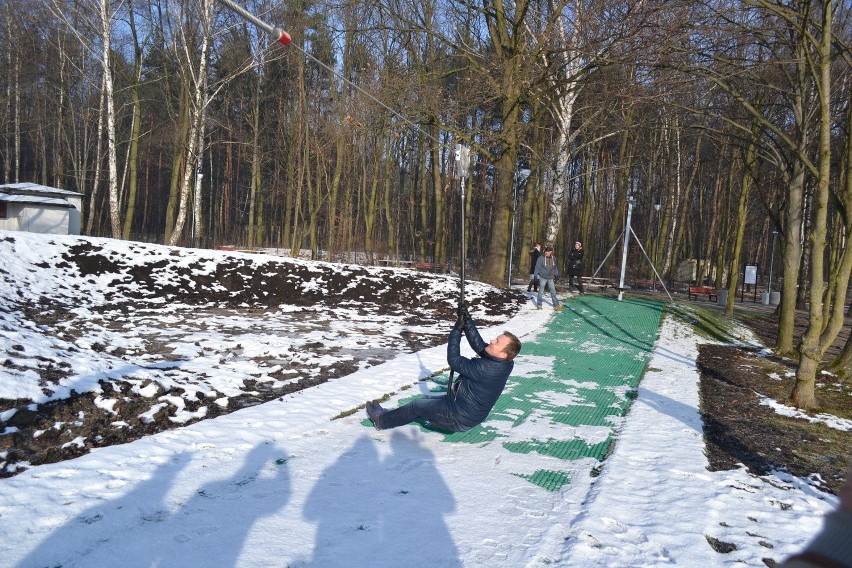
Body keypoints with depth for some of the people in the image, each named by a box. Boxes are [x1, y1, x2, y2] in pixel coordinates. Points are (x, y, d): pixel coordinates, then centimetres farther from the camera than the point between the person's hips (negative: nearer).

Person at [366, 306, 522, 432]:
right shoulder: (502, 364, -11)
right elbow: (479, 345, -2)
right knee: (429, 399, 23)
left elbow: (454, 360, -25)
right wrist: (467, 320, -8)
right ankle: (391, 416, 37)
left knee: (417, 405, 10)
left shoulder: (485, 369, -36)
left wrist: (456, 330, -17)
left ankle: (383, 421, 30)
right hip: (473, 413, 8)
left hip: (459, 419, -8)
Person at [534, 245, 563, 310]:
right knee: (541, 291, 5)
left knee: (553, 291, 6)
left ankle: (556, 305, 12)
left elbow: (555, 267, 16)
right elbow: (537, 267, -10)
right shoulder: (541, 258, -13)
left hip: (551, 278, 4)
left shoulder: (553, 258, 3)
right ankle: (539, 304, 17)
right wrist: (536, 275, -11)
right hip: (543, 277, -4)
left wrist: (556, 274, 17)